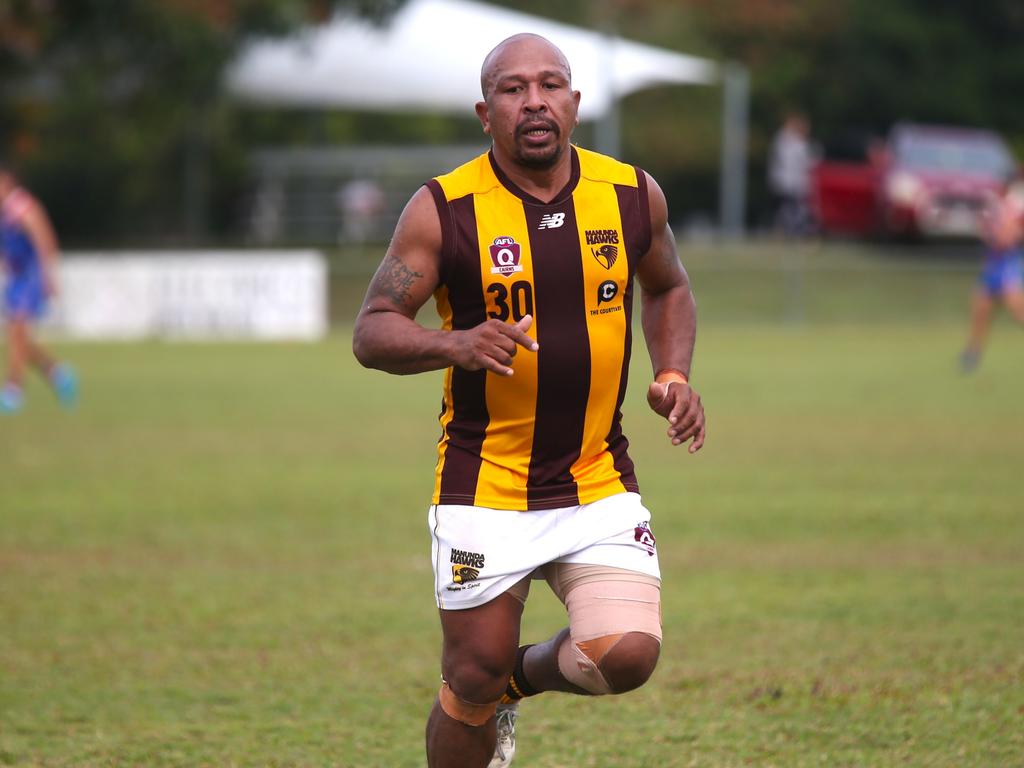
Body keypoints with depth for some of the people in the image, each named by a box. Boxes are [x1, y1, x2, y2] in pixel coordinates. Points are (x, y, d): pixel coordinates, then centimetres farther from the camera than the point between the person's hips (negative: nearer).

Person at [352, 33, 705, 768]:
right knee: (473, 682, 0)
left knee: (627, 655, -14)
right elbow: (372, 331, -8)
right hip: (484, 490, -2)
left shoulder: (632, 195, 1)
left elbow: (668, 289, 20)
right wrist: (456, 345, -27)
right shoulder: (444, 209, -8)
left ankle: (523, 677, 19)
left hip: (599, 485, 2)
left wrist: (674, 375, 2)